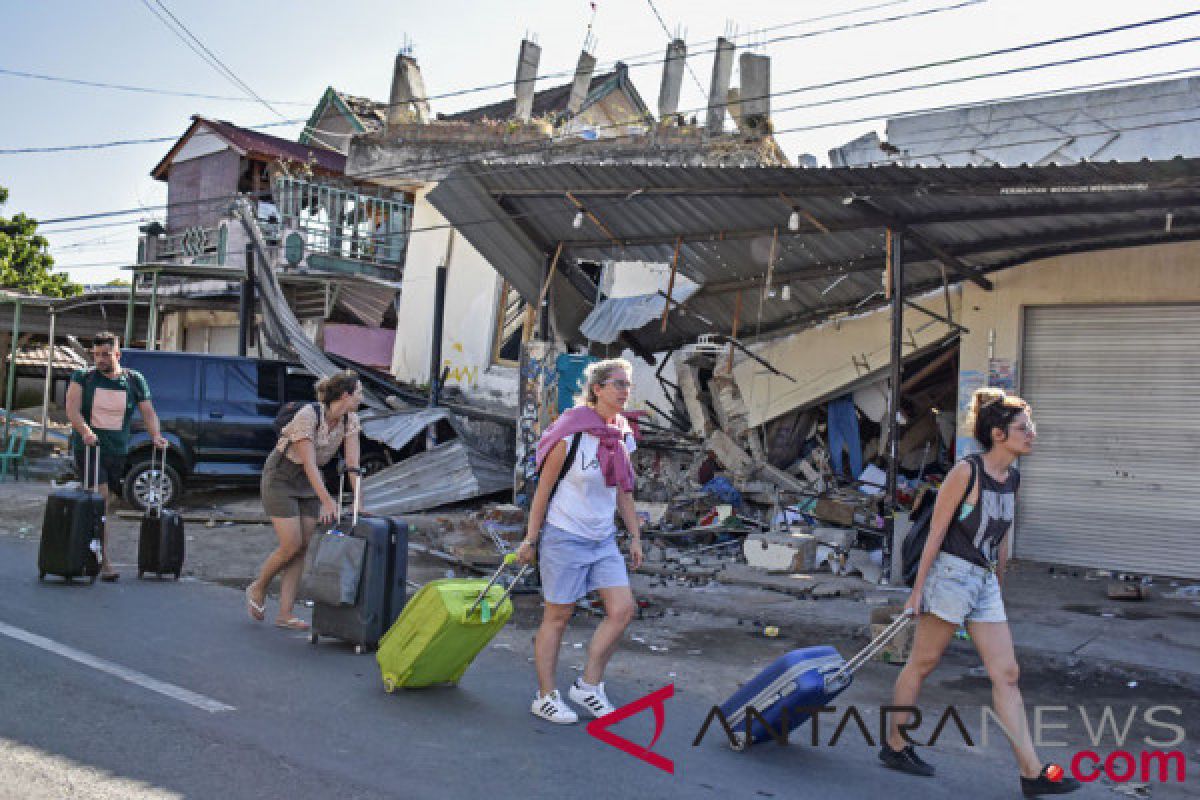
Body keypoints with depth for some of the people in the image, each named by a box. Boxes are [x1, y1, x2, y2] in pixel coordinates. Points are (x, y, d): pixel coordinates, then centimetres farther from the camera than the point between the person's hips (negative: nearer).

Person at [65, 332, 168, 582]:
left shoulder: (134, 380, 9)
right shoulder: (83, 377, 2)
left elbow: (148, 411, 7)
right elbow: (72, 408, -9)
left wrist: (156, 436, -11)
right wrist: (85, 431, -28)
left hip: (117, 450, 3)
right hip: (87, 447, -3)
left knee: (105, 502, 9)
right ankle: (105, 561, -14)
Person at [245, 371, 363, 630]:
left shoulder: (350, 420, -8)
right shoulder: (308, 416, -27)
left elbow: (353, 465, -9)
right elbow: (309, 464, -30)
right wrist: (328, 502, -37)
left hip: (309, 481, 6)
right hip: (281, 477, -6)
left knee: (304, 546, 0)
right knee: (291, 545, -10)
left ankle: (285, 614, 6)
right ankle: (257, 589, 17)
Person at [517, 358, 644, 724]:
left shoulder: (623, 437, 5)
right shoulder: (571, 434, -15)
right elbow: (543, 489, -10)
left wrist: (635, 537, 13)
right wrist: (530, 540, -8)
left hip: (603, 539, 7)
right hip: (564, 538, -6)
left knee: (623, 608, -2)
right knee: (557, 617, 3)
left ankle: (588, 686, 14)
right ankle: (545, 697, 18)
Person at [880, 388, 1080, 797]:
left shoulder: (1013, 478, 8)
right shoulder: (966, 472, -14)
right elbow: (936, 532, -13)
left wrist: (998, 584, 21)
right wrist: (918, 590, -12)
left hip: (984, 583, 8)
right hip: (951, 575, -7)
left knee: (1006, 674, 5)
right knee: (921, 664, 6)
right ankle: (894, 745, 22)